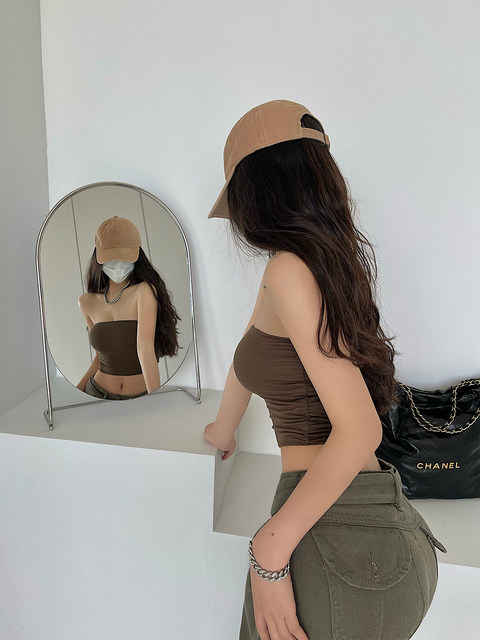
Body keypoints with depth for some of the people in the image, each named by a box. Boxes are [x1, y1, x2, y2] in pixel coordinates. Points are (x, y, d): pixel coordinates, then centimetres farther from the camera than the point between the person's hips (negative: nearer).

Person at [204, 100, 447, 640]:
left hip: (336, 533, -8)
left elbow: (359, 430, -23)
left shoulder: (289, 270, -18)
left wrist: (270, 547, -16)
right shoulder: (329, 258, 9)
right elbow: (253, 354, 22)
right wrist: (224, 429, 38)